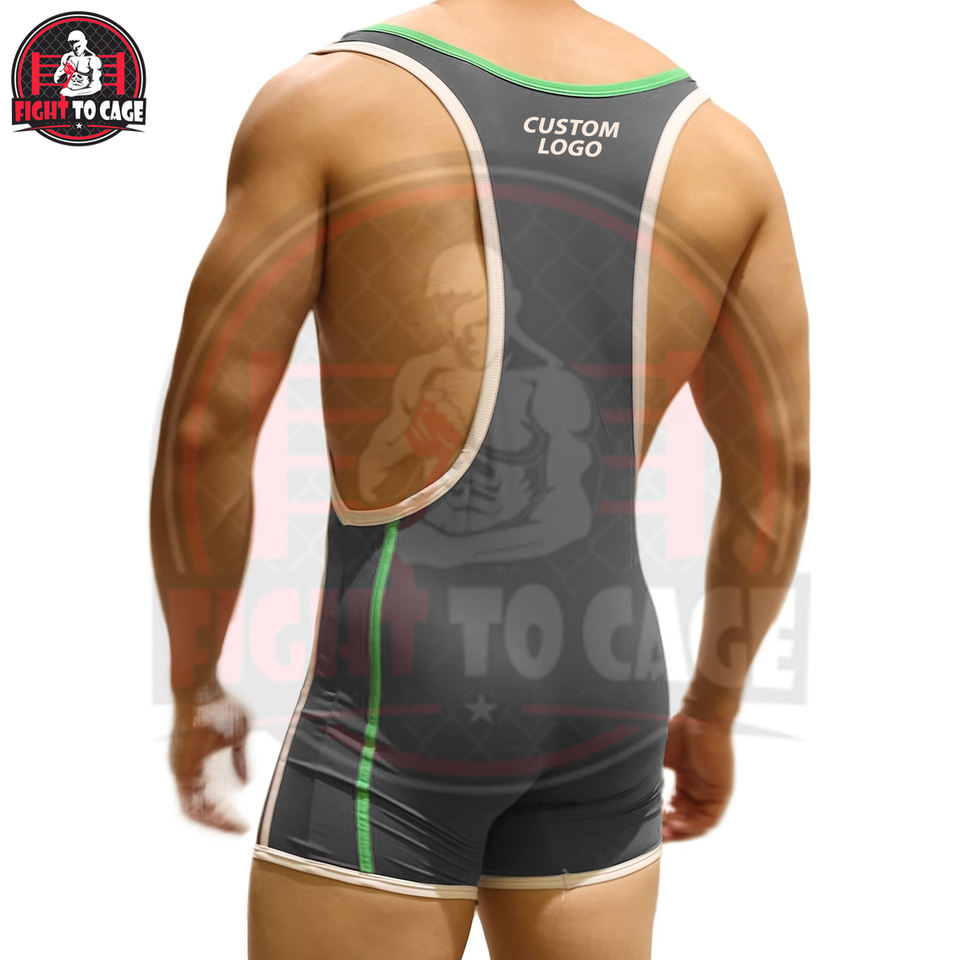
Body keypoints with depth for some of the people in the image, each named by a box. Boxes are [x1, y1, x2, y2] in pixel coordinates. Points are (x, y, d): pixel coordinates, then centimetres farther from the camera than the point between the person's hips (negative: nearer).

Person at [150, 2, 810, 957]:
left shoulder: (323, 99, -6)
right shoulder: (719, 143, 6)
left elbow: (204, 428, -8)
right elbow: (780, 474, 7)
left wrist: (193, 687, 7)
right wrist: (714, 709, 20)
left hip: (393, 702, -4)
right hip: (602, 705, 5)